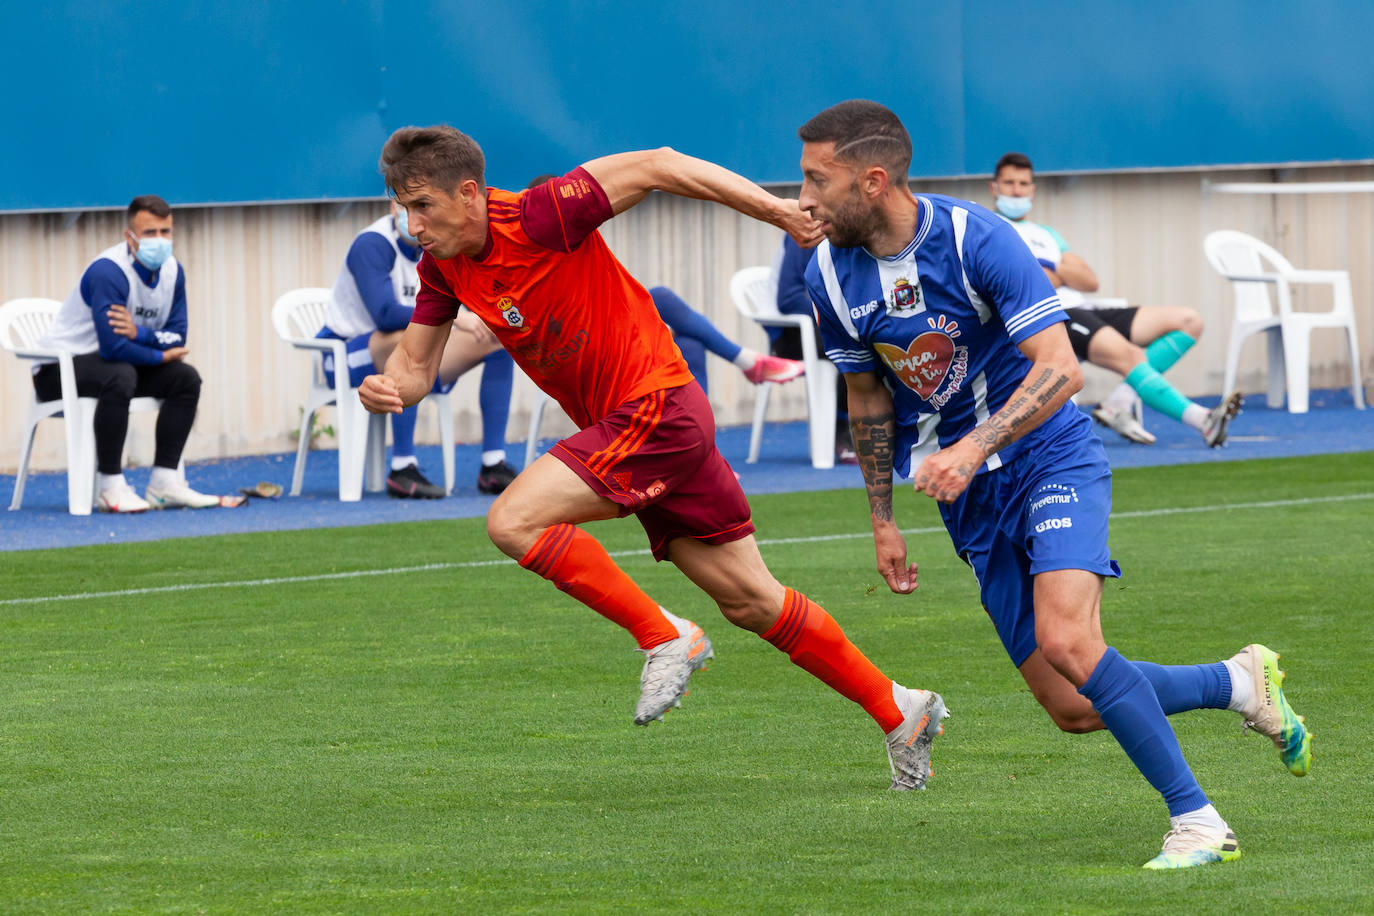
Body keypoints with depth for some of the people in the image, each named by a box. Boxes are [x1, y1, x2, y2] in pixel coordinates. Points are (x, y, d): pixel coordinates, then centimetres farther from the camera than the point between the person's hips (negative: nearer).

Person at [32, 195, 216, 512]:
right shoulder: (108, 271, -26)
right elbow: (113, 346, -33)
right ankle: (109, 487, -30)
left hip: (110, 362, 8)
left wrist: (139, 333, -26)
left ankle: (164, 482, -4)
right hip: (59, 367, -8)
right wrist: (161, 356, -17)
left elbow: (177, 339, -5)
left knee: (186, 377, -5)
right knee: (119, 376, -36)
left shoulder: (172, 271, -1)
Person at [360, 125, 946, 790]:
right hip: (621, 426, 9)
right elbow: (415, 366, 10)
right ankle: (897, 710, 21)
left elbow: (654, 166, -18)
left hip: (656, 410, -9)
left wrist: (775, 209, -19)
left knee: (513, 521, -19)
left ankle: (664, 637, -9)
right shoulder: (443, 268, 4)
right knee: (752, 602, 11)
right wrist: (383, 388, -14)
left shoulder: (540, 218, -20)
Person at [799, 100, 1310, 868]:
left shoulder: (977, 238, -19)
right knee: (1073, 708, -2)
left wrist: (973, 448, -36)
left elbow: (1060, 369, -24)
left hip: (1050, 459, -5)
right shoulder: (831, 278, -2)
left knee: (1066, 641, -28)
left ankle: (1199, 824, -18)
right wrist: (883, 520, 15)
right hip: (969, 497, 5)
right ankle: (1241, 683, 21)